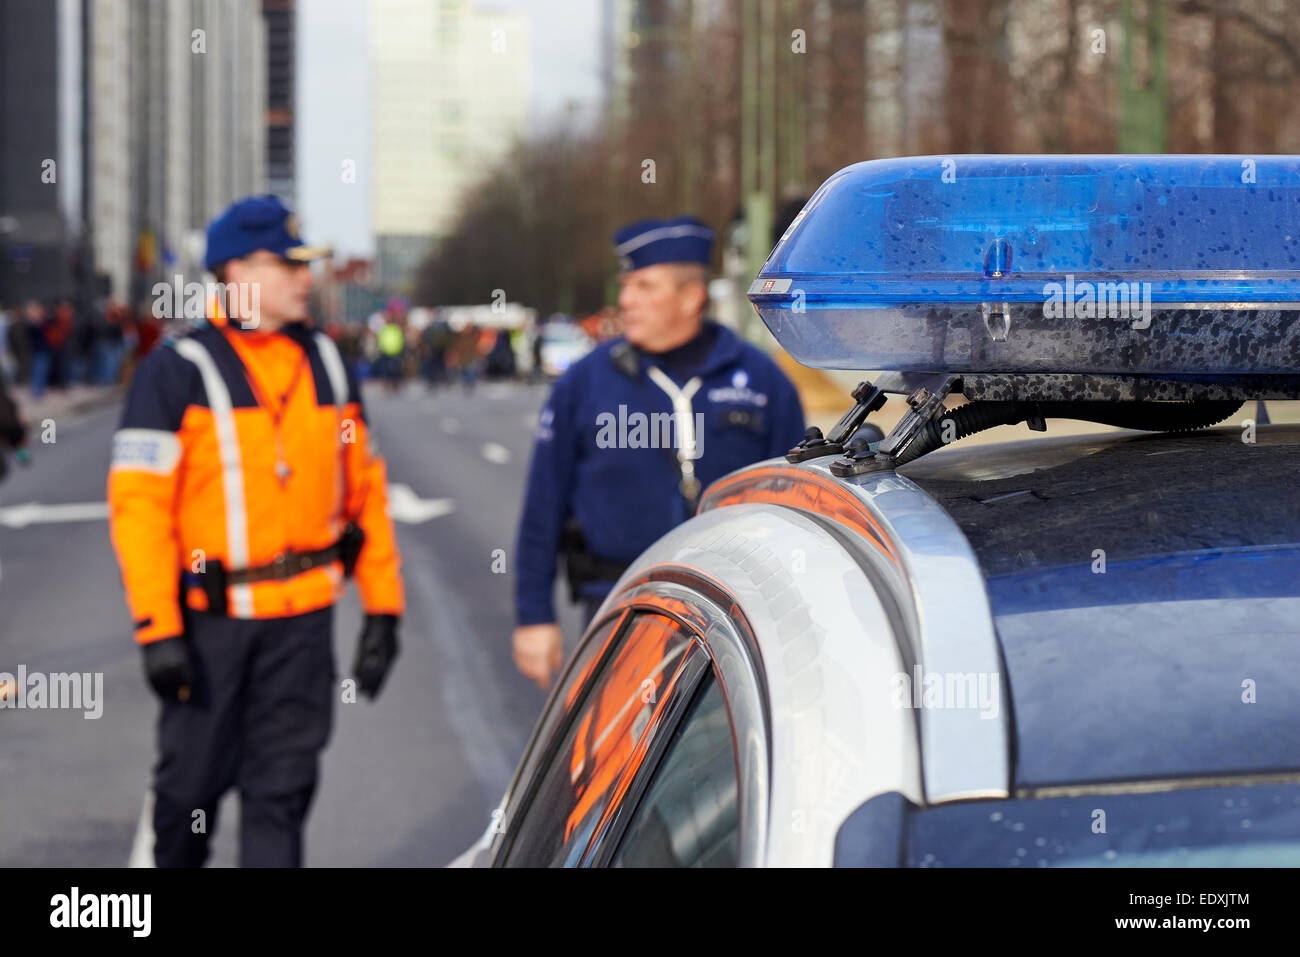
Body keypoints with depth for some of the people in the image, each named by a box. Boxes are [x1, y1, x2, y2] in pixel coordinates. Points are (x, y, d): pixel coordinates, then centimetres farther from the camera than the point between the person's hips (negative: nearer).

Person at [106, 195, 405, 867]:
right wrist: (157, 628, -16)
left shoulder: (326, 364, 10)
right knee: (191, 782, 7)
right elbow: (138, 503, -10)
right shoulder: (177, 371, -6)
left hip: (304, 618, 4)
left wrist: (382, 605, 8)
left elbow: (364, 488, 13)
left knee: (283, 789, 4)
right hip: (210, 617, -3)